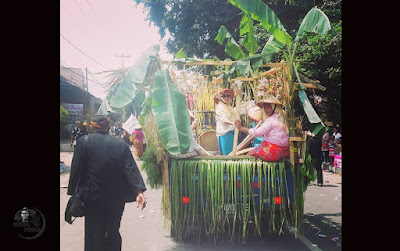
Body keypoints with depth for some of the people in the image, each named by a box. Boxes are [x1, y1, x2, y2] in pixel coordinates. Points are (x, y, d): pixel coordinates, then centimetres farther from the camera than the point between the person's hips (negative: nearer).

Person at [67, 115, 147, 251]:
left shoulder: (84, 141, -4)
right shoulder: (121, 144, -1)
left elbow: (76, 168, -5)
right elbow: (131, 169, -9)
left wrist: (72, 191, 3)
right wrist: (139, 191, -14)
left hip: (93, 197, -2)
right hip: (117, 199, 2)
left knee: (94, 236, 9)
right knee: (113, 232, 17)